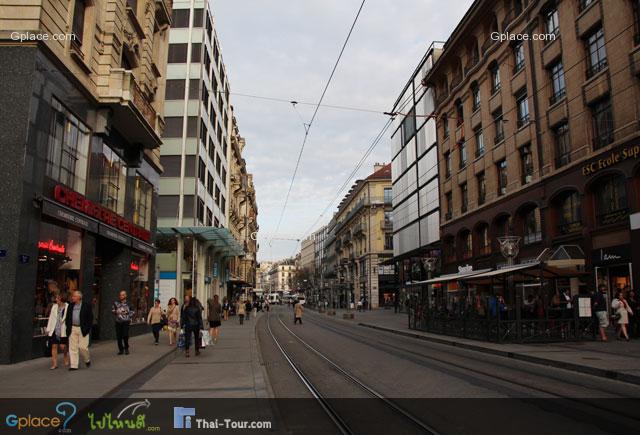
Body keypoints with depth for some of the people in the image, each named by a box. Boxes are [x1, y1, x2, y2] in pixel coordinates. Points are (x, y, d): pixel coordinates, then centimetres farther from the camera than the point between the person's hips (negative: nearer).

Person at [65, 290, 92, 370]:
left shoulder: (86, 306, -4)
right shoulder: (70, 306, 10)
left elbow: (90, 318, -4)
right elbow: (67, 317, 16)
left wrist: (87, 328, -9)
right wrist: (68, 327, 6)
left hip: (82, 330, -4)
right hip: (72, 329, 4)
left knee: (83, 347, -3)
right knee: (73, 348, 3)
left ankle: (87, 360, 22)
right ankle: (73, 365, 8)